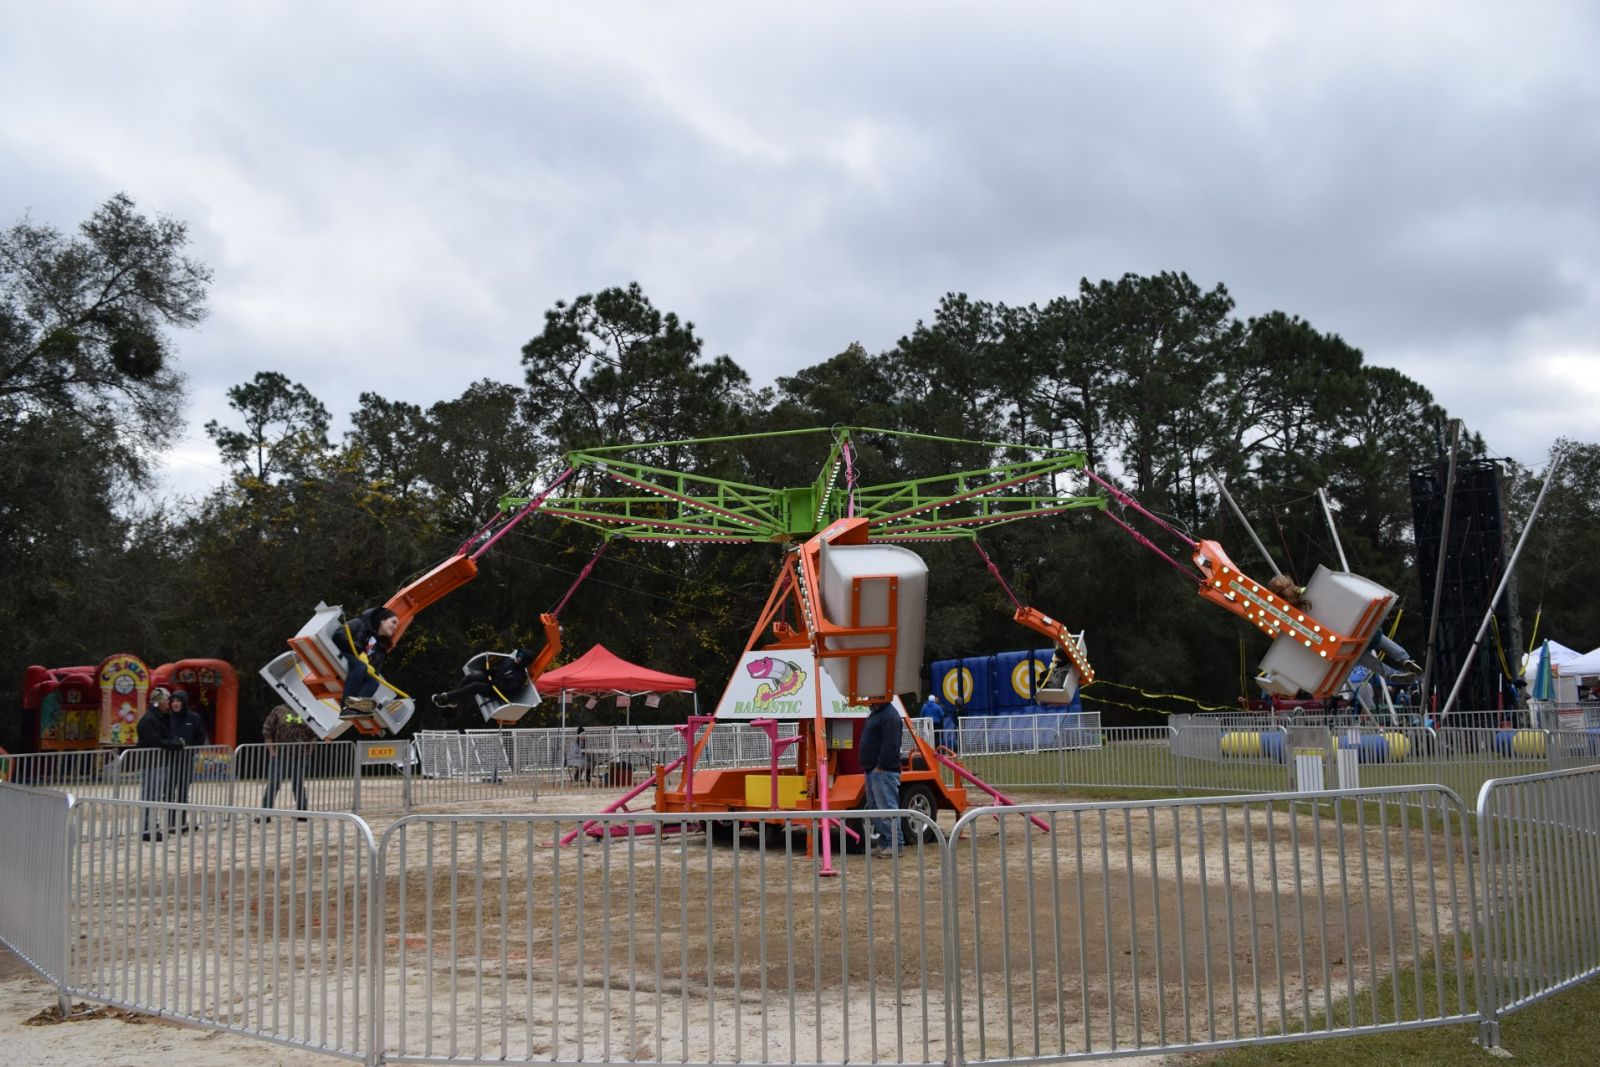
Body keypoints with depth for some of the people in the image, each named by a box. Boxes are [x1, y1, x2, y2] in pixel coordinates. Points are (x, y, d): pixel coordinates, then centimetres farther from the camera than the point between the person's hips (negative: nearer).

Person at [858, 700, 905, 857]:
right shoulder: (875, 713, 19)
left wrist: (880, 766, -22)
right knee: (874, 807, 13)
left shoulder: (890, 715, -14)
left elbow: (890, 744, -22)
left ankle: (895, 845, -6)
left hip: (884, 772, -11)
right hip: (872, 770, 11)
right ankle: (884, 843, 18)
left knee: (887, 808, -10)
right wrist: (867, 767, 17)